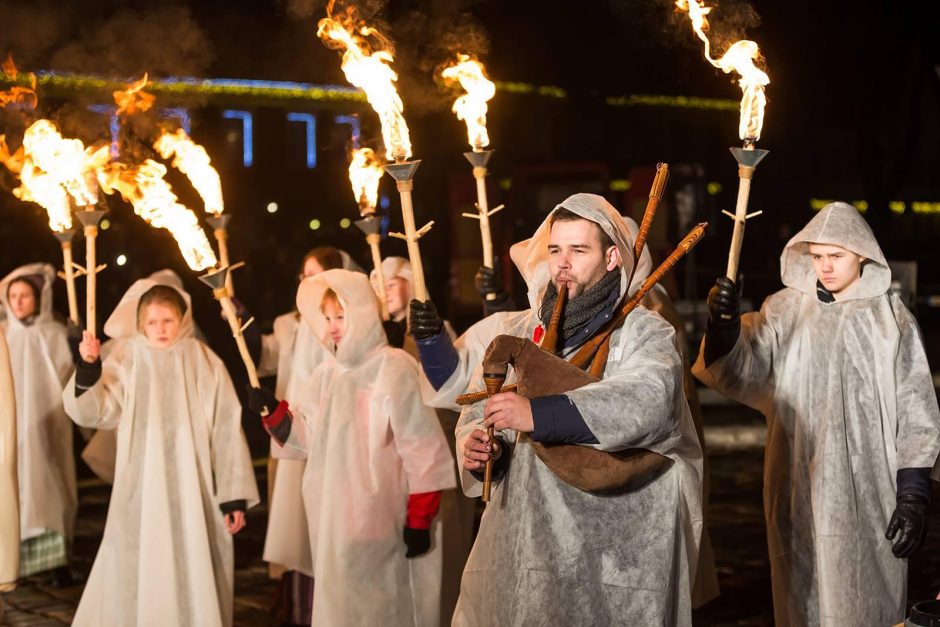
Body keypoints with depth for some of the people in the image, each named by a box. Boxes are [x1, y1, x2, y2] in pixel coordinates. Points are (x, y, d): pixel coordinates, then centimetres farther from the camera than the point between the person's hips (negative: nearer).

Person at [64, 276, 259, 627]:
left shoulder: (205, 364, 1)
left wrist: (234, 496, -4)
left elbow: (227, 431, 0)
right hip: (141, 495, 0)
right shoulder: (127, 362, 1)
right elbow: (91, 411, -10)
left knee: (194, 579, 6)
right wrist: (89, 368, -29)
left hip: (194, 494, 0)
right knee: (139, 579, 4)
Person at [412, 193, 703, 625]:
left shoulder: (644, 332, -3)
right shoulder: (516, 331, 12)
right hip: (521, 537, 5)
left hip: (614, 544, -4)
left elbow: (646, 401, -23)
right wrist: (476, 450, -11)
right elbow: (477, 413, 14)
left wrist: (539, 415, -33)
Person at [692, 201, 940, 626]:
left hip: (870, 492, -1)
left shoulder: (890, 319, 1)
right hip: (802, 491, 2)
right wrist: (723, 324, -31)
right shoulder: (787, 310, 4)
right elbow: (740, 370, -10)